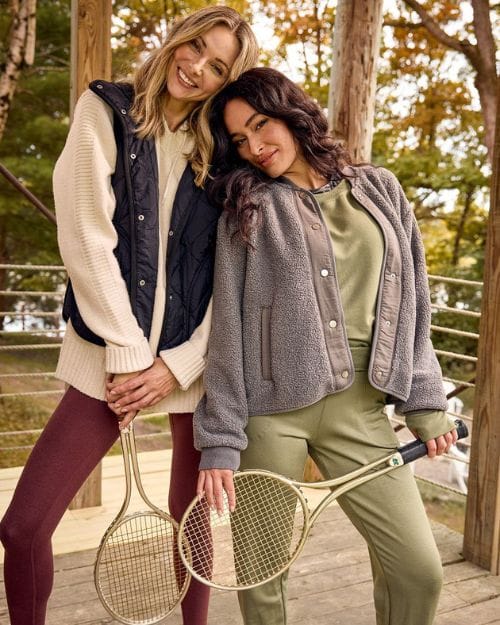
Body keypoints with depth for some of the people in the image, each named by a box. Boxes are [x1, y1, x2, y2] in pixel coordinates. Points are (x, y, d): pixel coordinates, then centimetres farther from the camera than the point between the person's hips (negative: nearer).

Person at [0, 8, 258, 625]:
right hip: (112, 353, -1)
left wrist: (180, 363, -10)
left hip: (193, 359, 2)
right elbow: (87, 239, -8)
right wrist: (128, 353, -12)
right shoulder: (106, 111, 2)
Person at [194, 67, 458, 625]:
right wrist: (219, 441, -7)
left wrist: (425, 401, 7)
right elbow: (226, 328, -2)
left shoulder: (379, 189, 11)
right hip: (269, 406, -1)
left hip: (359, 405, 2)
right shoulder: (245, 208, 4)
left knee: (418, 569, 1)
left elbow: (410, 304, 12)